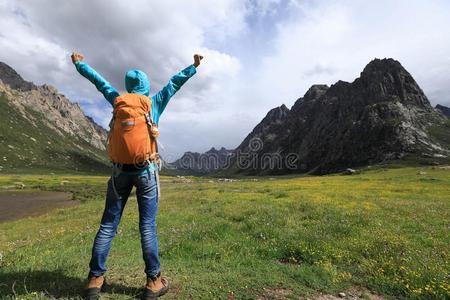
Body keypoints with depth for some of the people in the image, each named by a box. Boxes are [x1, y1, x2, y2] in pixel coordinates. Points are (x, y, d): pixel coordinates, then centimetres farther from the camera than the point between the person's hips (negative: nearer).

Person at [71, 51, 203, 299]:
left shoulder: (117, 100, 9)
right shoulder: (154, 103, 3)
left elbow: (99, 81, 25)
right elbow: (175, 82, 12)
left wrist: (79, 64, 44)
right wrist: (194, 66, 24)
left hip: (120, 170, 3)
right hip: (146, 171, -2)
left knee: (108, 224, 10)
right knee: (147, 225, 0)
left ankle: (95, 279, 17)